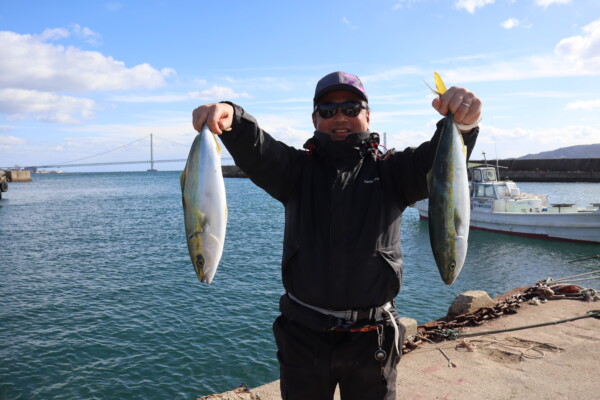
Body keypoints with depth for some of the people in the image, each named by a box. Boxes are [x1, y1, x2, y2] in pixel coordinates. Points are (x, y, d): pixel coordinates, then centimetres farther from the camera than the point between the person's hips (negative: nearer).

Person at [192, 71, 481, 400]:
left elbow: (438, 161, -16)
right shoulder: (298, 169, 2)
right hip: (303, 334, 1)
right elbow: (257, 152, -17)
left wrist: (461, 126, -39)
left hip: (371, 337, 0)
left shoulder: (390, 171, 1)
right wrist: (232, 120, -39)